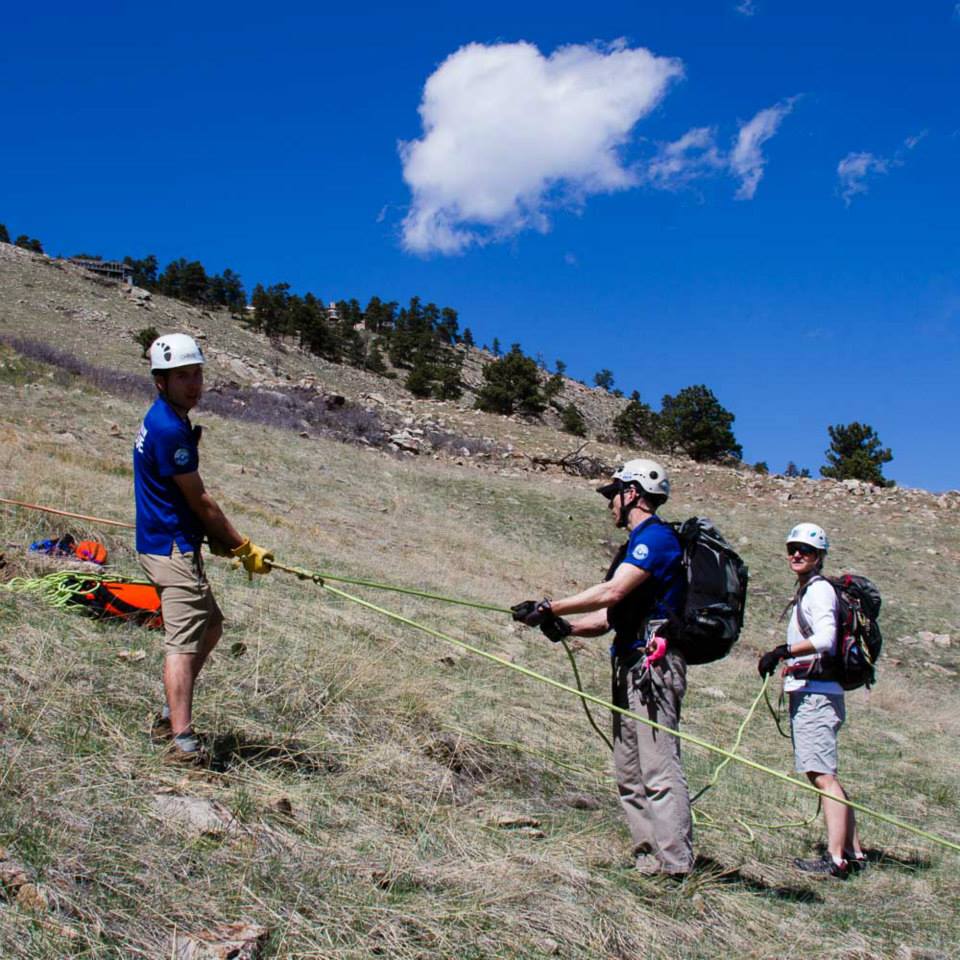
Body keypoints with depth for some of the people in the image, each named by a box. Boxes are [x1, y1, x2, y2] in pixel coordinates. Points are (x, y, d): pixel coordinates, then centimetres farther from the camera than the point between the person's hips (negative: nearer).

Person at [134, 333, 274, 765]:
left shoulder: (165, 420, 12)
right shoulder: (169, 429, -19)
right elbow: (199, 499, -16)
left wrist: (218, 539, 8)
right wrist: (245, 548, -8)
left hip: (172, 545, 11)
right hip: (172, 547, -11)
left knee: (210, 623, 21)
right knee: (183, 641, -15)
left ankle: (171, 715, 26)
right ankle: (182, 742, -19)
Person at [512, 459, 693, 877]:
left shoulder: (656, 536, -9)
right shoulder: (639, 542, 23)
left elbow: (611, 593, -20)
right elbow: (612, 614, 19)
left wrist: (550, 608, -16)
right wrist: (567, 628, 3)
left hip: (653, 663, -11)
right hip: (631, 668, 11)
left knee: (659, 771, -12)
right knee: (630, 774, 10)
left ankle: (676, 868, -10)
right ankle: (648, 861, 14)